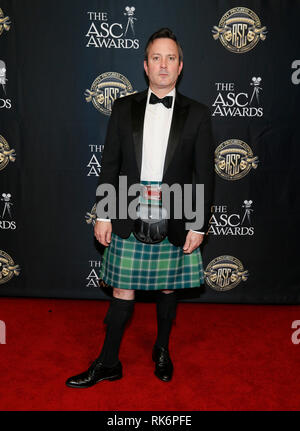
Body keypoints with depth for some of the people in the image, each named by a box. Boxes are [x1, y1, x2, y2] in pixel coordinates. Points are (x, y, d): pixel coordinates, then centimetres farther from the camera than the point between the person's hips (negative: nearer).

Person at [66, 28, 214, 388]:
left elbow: (205, 175, 1)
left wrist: (199, 226, -3)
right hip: (128, 219, 1)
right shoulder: (124, 108, 5)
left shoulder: (197, 114, 2)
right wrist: (102, 215, 0)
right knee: (122, 292, 7)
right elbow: (110, 164, 5)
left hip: (173, 221, 0)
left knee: (167, 289, 14)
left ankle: (162, 350, 37)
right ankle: (108, 363, 23)